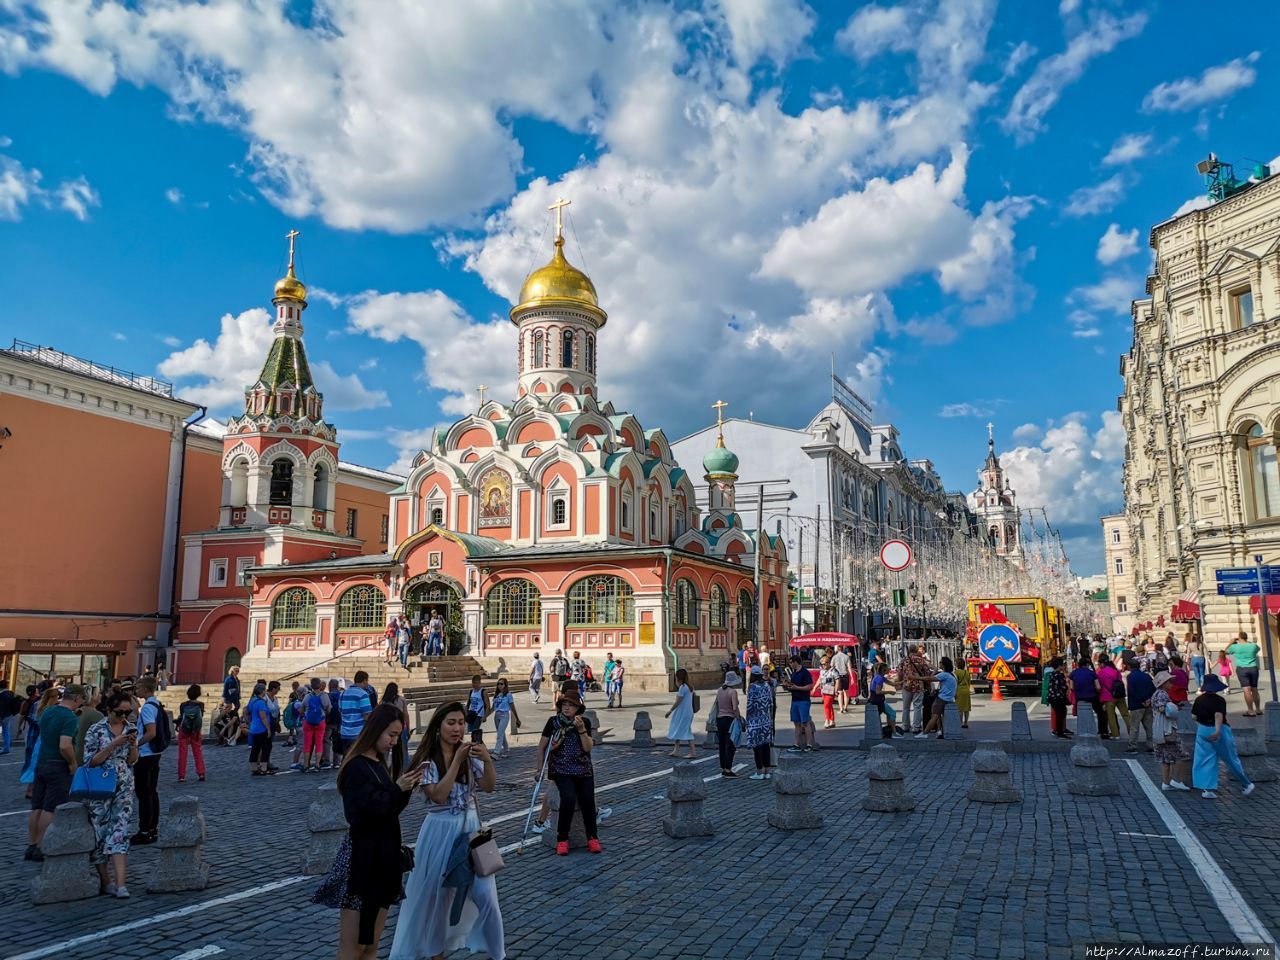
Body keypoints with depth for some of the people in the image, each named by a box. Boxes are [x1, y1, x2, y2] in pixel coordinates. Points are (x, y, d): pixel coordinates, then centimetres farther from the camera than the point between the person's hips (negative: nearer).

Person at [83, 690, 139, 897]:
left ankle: (120, 883, -12)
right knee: (100, 832, 5)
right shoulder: (96, 730, -7)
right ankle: (104, 880, 20)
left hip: (124, 788, 2)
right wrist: (114, 744, -21)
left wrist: (133, 744, -12)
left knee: (120, 831, -6)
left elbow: (133, 760, 8)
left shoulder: (130, 728, 4)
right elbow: (91, 762, -10)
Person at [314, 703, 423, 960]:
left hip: (383, 856, 9)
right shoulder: (357, 767, -15)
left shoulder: (380, 764, 10)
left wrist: (406, 787, -2)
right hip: (362, 858, -9)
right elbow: (367, 810, -22)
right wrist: (397, 788, -17)